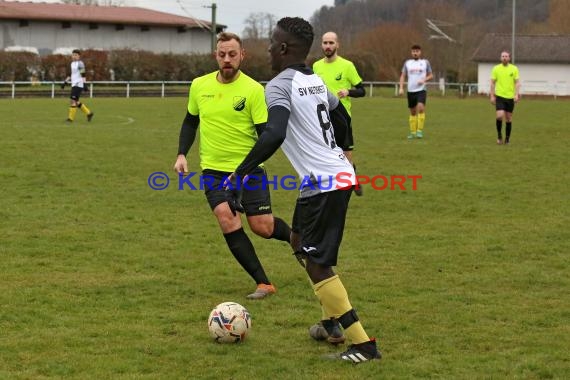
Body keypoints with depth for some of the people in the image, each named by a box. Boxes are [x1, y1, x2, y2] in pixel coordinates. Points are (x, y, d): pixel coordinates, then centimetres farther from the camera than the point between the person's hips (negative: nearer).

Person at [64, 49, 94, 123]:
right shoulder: (72, 63, 17)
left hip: (78, 85, -9)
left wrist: (84, 84, -20)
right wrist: (65, 82, 20)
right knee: (76, 102, 10)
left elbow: (83, 75, -15)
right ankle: (89, 113, 19)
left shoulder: (80, 63, -10)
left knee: (73, 100, -11)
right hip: (74, 85, 9)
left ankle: (71, 118, -8)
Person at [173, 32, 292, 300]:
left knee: (262, 227, -2)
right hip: (213, 170, 3)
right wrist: (182, 154, 7)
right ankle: (263, 283, -10)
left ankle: (295, 236, 35)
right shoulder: (199, 86, 3)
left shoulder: (253, 90, -10)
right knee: (227, 220, -18)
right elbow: (190, 121, 18)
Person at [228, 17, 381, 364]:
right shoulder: (316, 81, 13)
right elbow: (341, 115, 30)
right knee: (300, 241, 26)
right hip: (340, 173, 9)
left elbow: (274, 135, -30)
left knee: (317, 264, -3)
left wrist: (240, 174, -25)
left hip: (323, 183, -9)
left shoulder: (280, 86, -14)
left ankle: (364, 344, -6)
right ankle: (332, 322, 31)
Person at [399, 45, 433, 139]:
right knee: (412, 112, 8)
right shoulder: (407, 63, 9)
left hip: (421, 90, -3)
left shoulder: (425, 62, 6)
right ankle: (413, 132, 18)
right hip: (410, 91, 3)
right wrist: (401, 88, -3)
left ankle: (420, 130, -16)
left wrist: (424, 80, -10)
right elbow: (403, 76, 10)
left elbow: (431, 75, 10)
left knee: (421, 108, -22)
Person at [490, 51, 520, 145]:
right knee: (499, 116, -16)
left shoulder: (514, 69, 2)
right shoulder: (496, 68, 2)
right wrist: (492, 96, -1)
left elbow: (517, 82, 2)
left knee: (508, 118, 6)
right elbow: (493, 83, 5)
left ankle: (507, 138, 18)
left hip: (510, 97, 1)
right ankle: (499, 135, 4)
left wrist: (516, 94, -10)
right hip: (499, 96, -1)